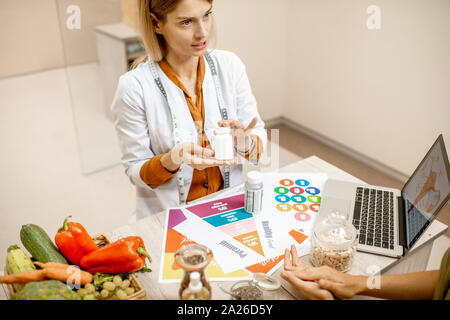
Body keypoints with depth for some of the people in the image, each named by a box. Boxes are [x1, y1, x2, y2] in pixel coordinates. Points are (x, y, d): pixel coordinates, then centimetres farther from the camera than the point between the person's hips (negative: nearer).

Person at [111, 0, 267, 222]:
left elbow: (260, 138, 4)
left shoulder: (229, 65, -3)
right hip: (169, 216, -2)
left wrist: (245, 143, -20)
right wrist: (172, 160, -26)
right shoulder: (134, 87, -13)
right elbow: (135, 171, -5)